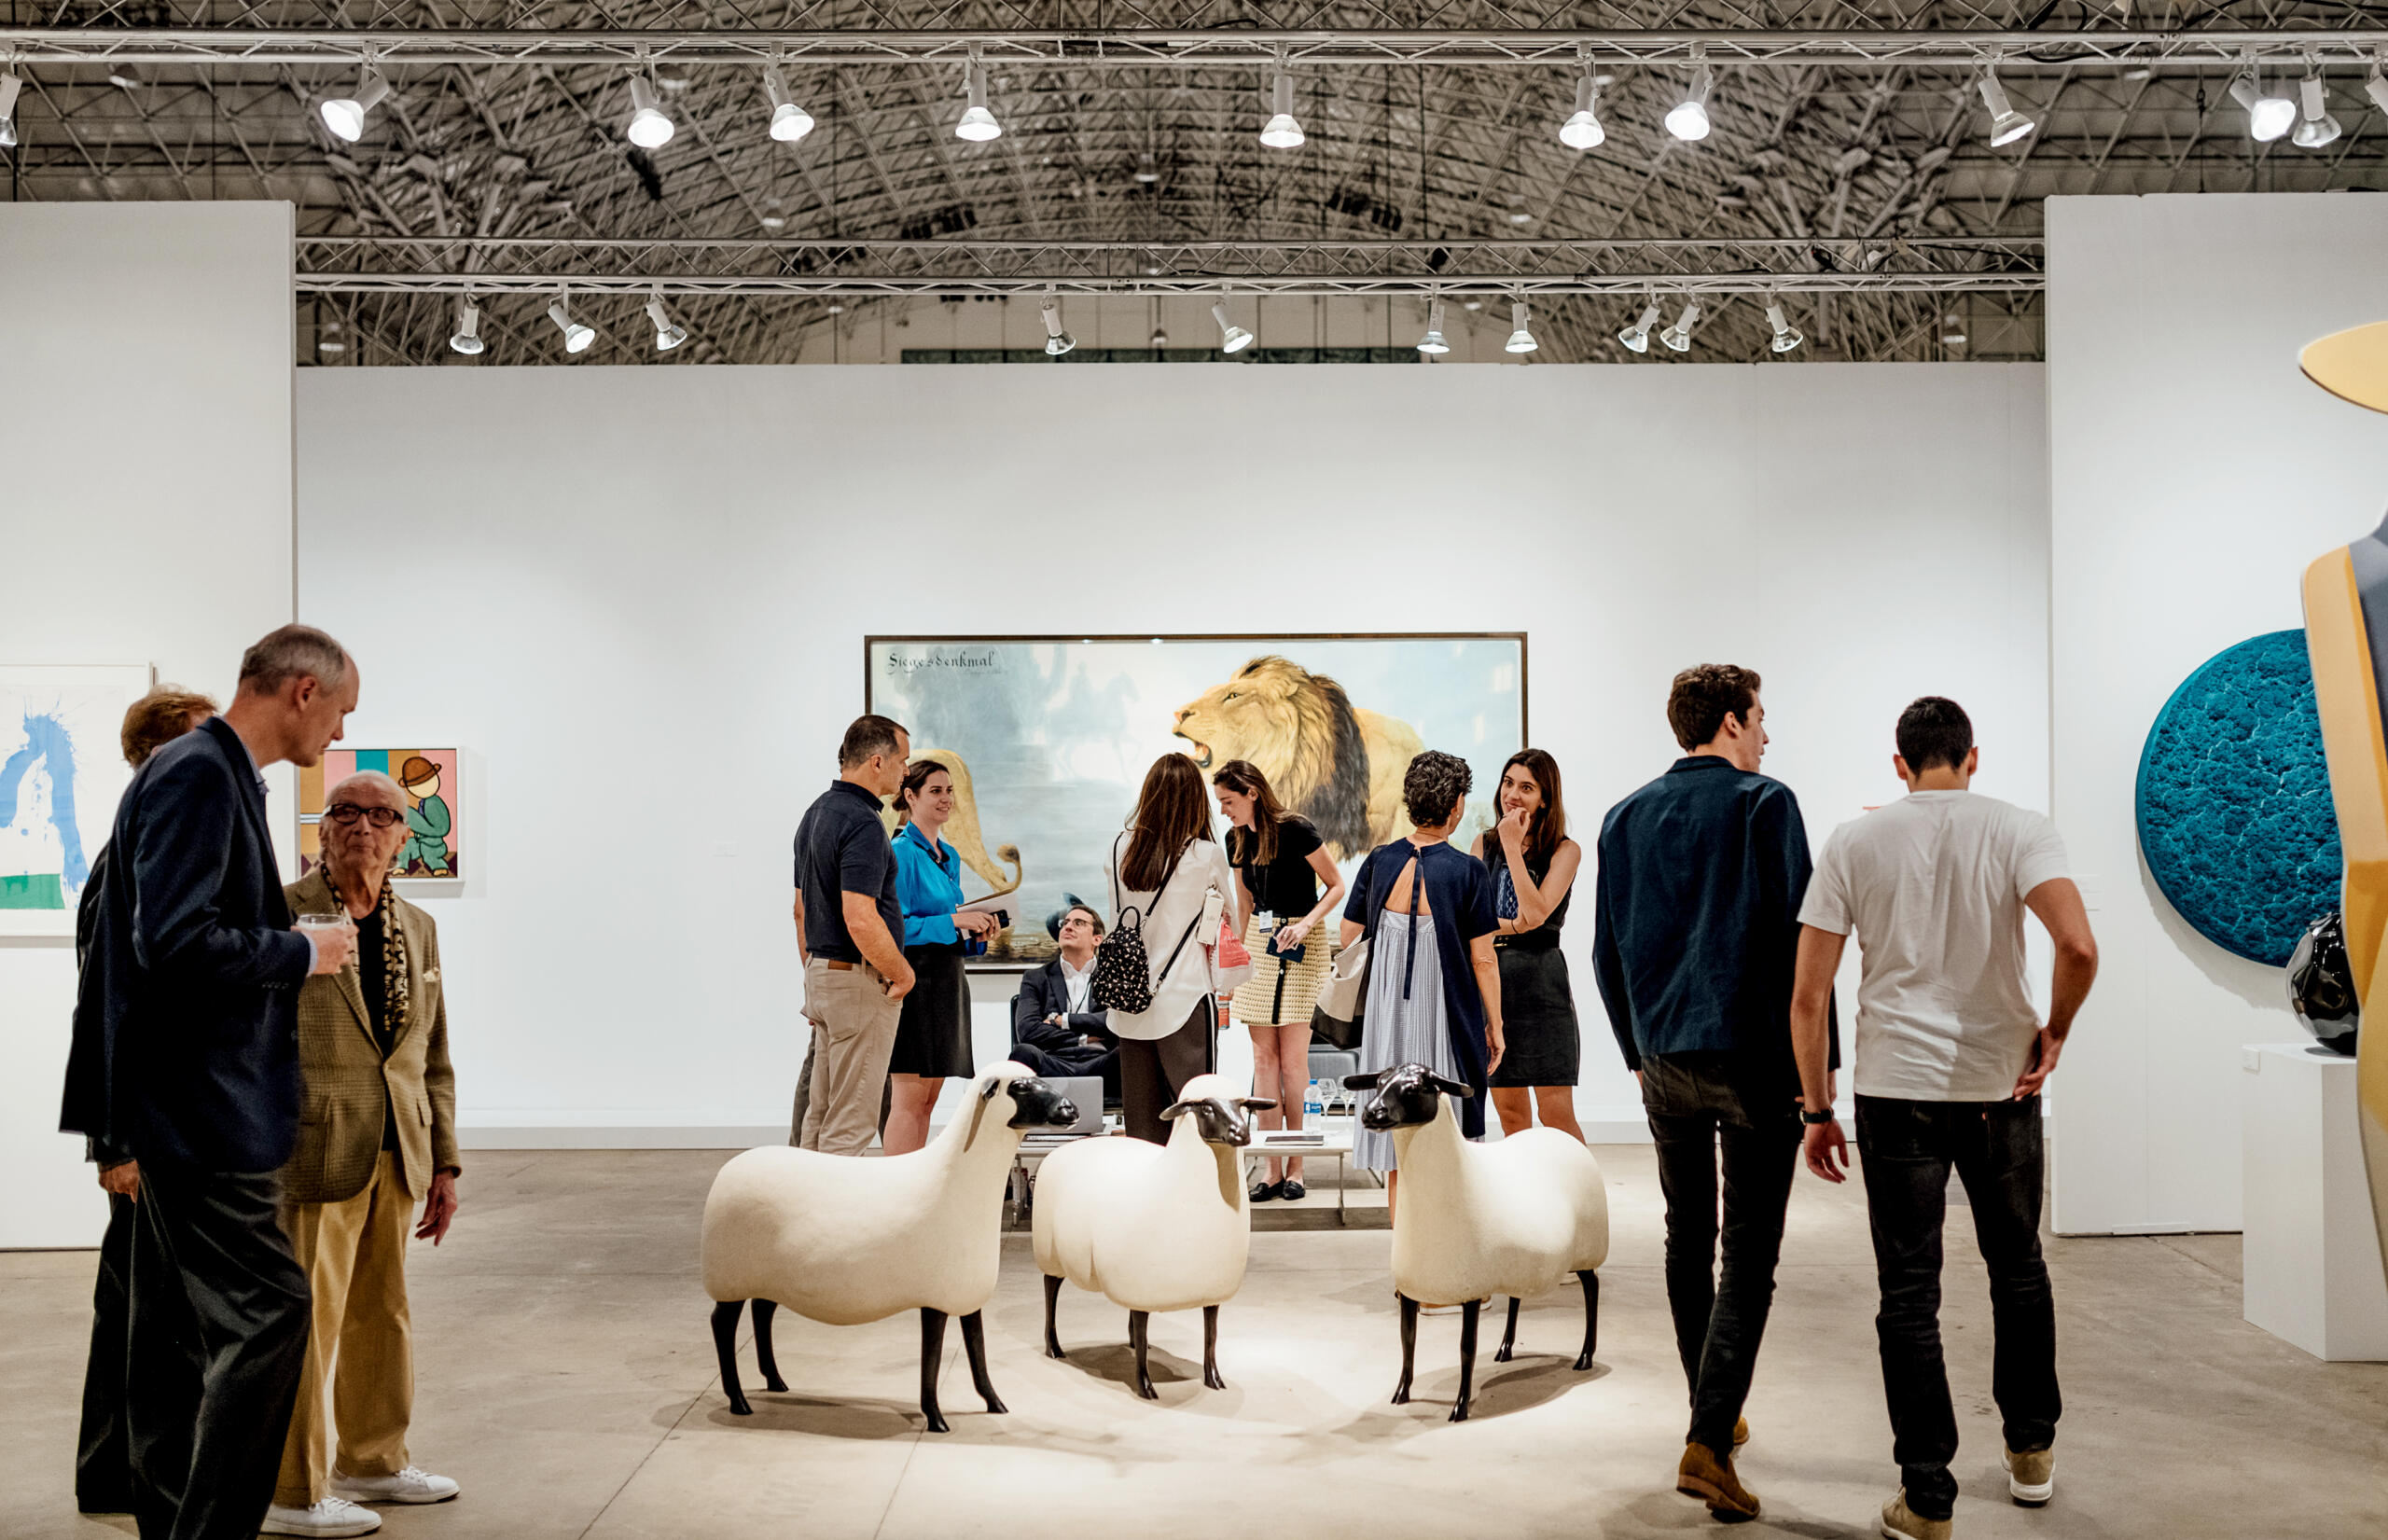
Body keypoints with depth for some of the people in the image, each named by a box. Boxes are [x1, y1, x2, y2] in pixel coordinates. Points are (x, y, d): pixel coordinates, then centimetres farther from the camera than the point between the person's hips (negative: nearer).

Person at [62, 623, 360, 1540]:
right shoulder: (197, 773, -15)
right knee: (268, 1312, -9)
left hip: (192, 1111, 11)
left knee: (180, 1334, 15)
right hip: (203, 1110, -11)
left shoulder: (215, 774, 15)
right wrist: (303, 952, -13)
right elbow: (175, 941, -24)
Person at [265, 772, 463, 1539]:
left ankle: (373, 1462, 30)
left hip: (395, 1157, 6)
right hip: (313, 1152, -6)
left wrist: (444, 1163, 13)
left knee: (381, 1315, 16)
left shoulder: (418, 929, 12)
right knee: (305, 1319, -1)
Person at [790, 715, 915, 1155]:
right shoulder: (862, 824, -19)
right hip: (859, 981, -10)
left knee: (819, 1112, 15)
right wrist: (903, 973, -13)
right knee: (851, 1119, -4)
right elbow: (860, 921, -27)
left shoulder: (816, 813, 12)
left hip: (821, 972, 10)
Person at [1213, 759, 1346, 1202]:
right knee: (1263, 1058, 2)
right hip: (1258, 942, 6)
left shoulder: (1295, 830, -12)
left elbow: (1337, 886, -7)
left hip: (1300, 946, -6)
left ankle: (1296, 1167, 5)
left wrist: (1304, 925, -19)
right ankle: (1273, 1169, 5)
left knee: (1292, 1060, -5)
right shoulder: (1237, 839, 8)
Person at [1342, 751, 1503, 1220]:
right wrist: (1494, 1026, 1)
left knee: (1398, 1156, 11)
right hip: (1447, 1021, -3)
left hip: (1388, 1016, 4)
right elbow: (1483, 960, -9)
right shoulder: (1468, 872, -11)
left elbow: (1347, 940, 6)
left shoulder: (1378, 862, 0)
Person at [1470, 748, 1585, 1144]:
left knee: (1556, 1115, -7)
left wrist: (1514, 848, -11)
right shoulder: (1484, 844, 11)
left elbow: (1536, 913, -14)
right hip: (1491, 980, 4)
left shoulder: (1565, 850, -1)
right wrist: (1507, 925, -14)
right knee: (1510, 1115, 8)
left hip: (1541, 980, -4)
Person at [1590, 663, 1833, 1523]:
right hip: (1754, 1058, -5)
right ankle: (1709, 1443, -9)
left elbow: (1607, 953, 13)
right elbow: (1795, 936, -11)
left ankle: (1714, 1416, 28)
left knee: (1688, 1240, 17)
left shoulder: (1625, 818, 9)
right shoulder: (1764, 804, -7)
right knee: (1749, 1256, -2)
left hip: (1666, 1060, 5)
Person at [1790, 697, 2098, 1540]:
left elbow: (1806, 996, -3)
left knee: (1908, 1292, 5)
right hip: (2002, 1088, 1)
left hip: (1896, 1090, -1)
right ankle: (2030, 1452, 35)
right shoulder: (2017, 829, -3)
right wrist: (2054, 1031, -2)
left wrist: (1818, 1109, 5)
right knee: (2018, 1268, 21)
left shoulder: (1856, 841, 0)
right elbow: (2079, 946, -20)